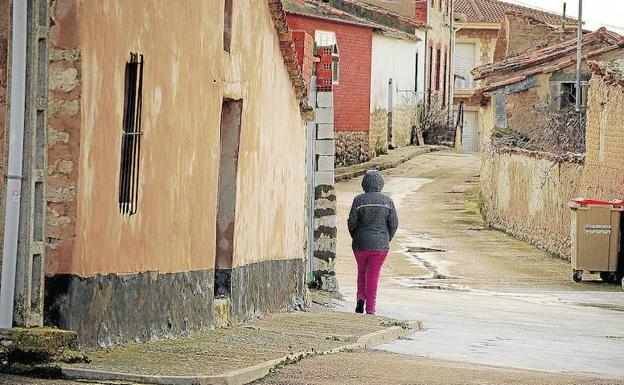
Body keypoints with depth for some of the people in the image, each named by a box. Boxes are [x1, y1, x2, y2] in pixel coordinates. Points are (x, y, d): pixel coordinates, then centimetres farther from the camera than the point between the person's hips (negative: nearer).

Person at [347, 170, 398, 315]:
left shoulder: (359, 200, -7)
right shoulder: (387, 201, -2)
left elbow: (352, 222, -5)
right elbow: (394, 224, -2)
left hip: (361, 244, 0)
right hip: (380, 245, 0)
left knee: (362, 270, 22)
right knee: (373, 275, 5)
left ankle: (361, 297, 5)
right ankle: (370, 308, 0)